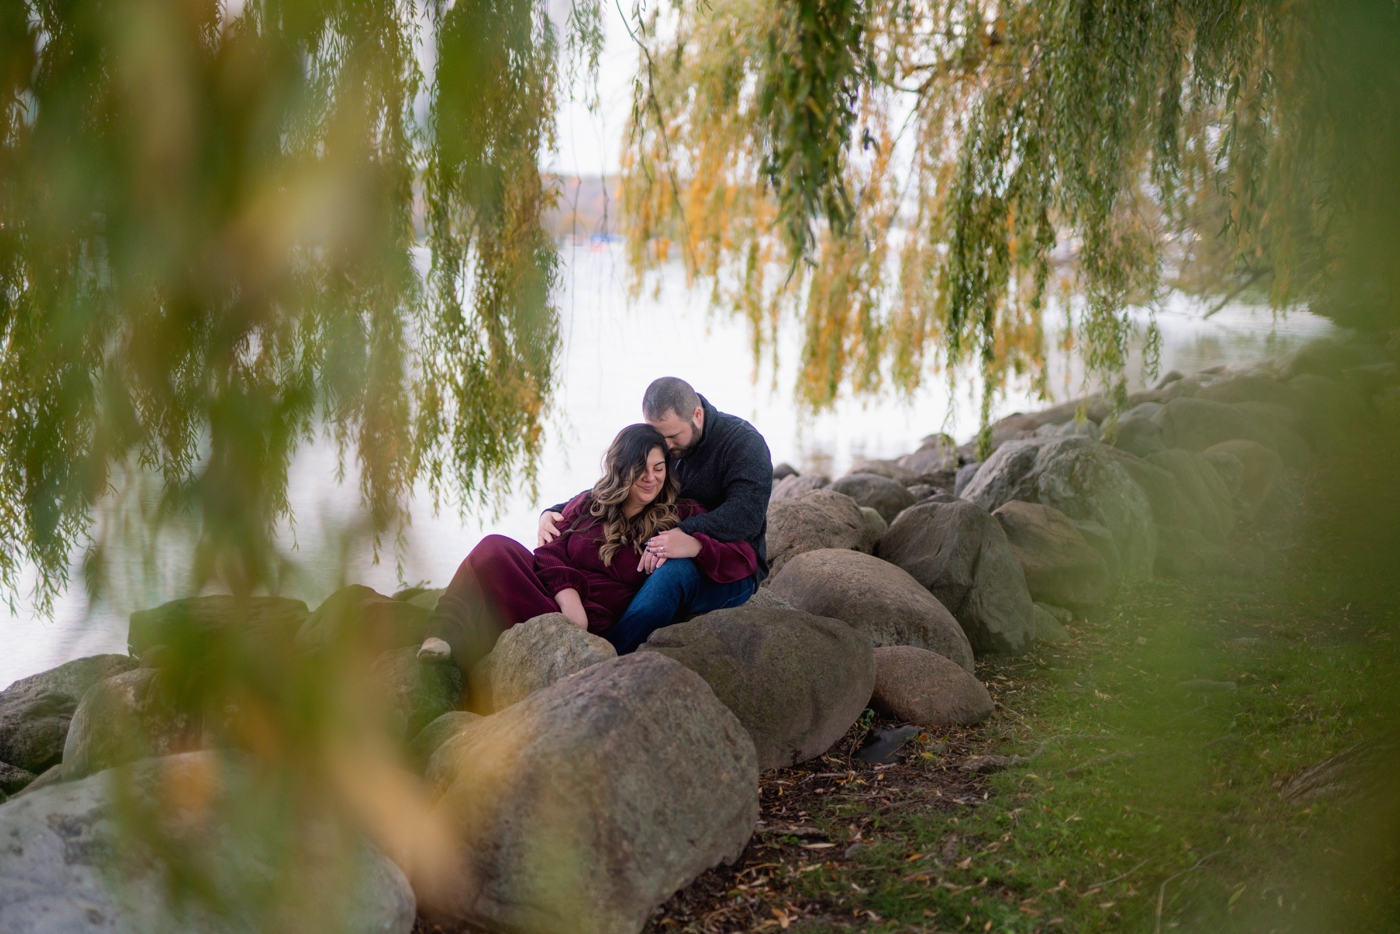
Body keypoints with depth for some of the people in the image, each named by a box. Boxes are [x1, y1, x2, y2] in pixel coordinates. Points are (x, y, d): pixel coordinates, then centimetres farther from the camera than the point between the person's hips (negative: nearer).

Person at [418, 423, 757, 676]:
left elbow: (745, 558, 1)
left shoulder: (682, 516, 10)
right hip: (552, 597, 4)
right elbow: (550, 552, 7)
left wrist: (694, 545, -19)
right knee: (495, 549, -26)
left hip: (598, 624, -4)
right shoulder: (589, 505, 19)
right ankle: (444, 638, -37)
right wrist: (567, 595, -14)